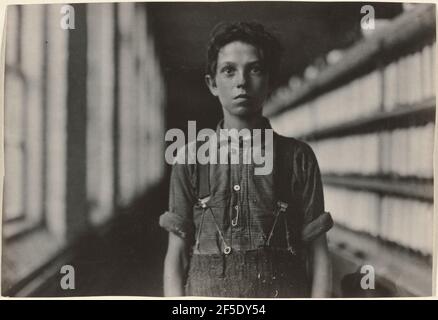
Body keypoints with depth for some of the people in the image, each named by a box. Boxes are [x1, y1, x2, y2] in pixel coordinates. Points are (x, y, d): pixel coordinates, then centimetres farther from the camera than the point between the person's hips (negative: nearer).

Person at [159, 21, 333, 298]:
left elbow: (318, 254, 3)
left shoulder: (298, 158, 3)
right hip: (206, 293, 0)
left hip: (283, 291, 0)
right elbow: (177, 254, 4)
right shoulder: (190, 159, 5)